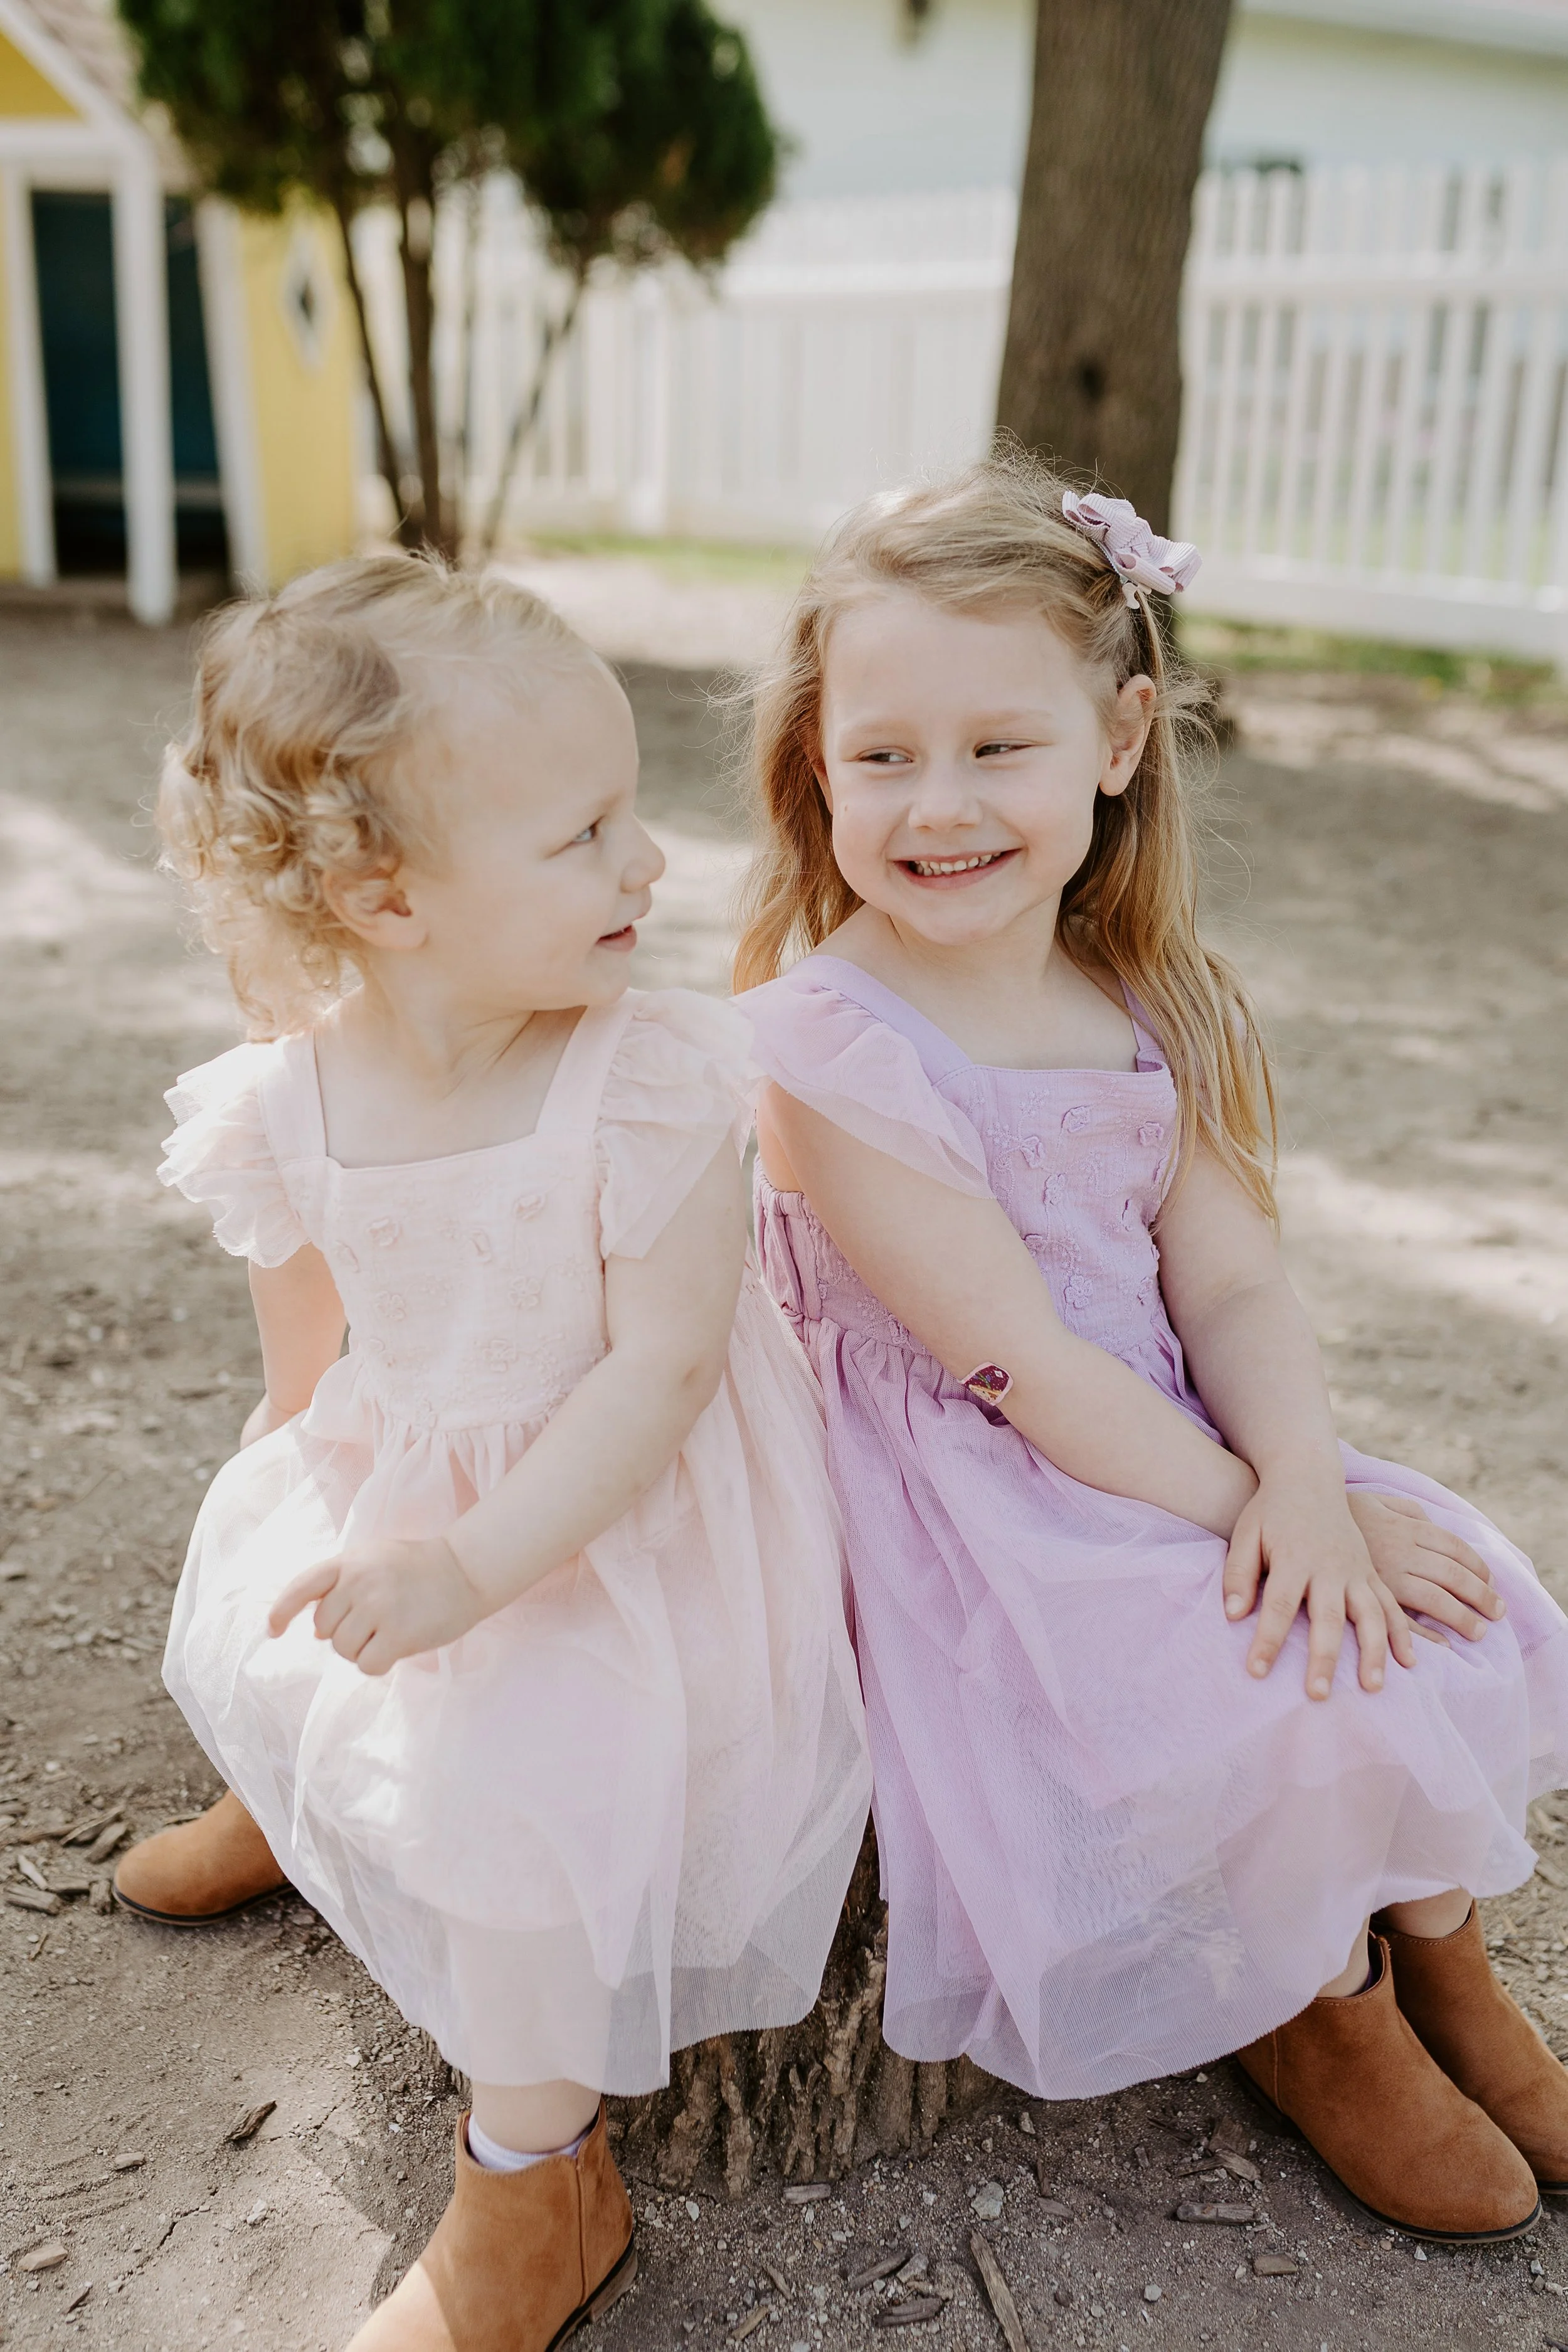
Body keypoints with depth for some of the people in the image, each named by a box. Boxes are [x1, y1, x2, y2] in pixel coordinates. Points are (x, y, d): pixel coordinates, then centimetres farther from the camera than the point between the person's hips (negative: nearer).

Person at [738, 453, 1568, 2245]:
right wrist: (1237, 1506, -20)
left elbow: (1233, 1285, -3)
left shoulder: (1146, 1004, 1)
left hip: (1179, 1449, 6)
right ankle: (1316, 2000, 15)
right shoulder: (827, 1043, -20)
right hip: (971, 1511, -6)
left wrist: (1304, 1480, -21)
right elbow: (1016, 1358, -21)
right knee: (1276, 1710, -20)